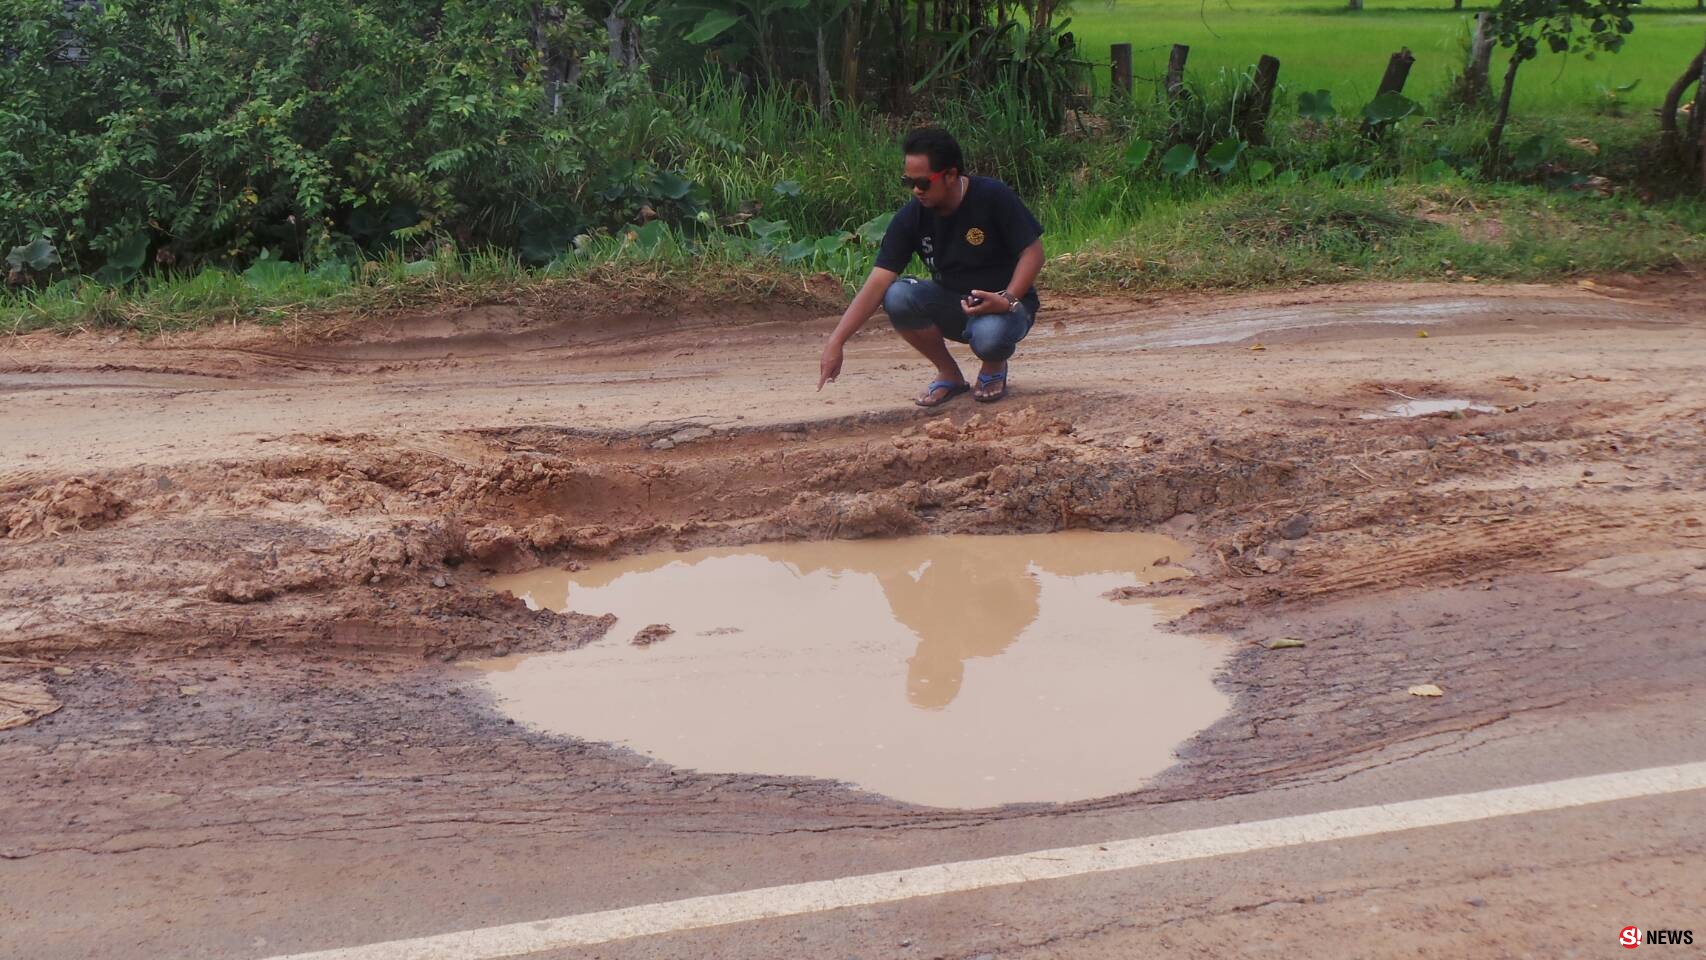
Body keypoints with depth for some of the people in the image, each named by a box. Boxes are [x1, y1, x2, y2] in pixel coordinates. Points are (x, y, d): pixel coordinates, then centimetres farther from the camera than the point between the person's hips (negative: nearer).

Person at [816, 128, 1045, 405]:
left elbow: (1033, 252, -11)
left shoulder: (994, 198, -18)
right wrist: (835, 343, -23)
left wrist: (1008, 300, -29)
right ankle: (949, 374, -3)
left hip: (1003, 304, -4)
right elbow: (877, 284, -15)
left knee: (989, 337, -39)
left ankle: (994, 367, 2)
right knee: (897, 297, -26)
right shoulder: (911, 217, -10)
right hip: (951, 303, 4)